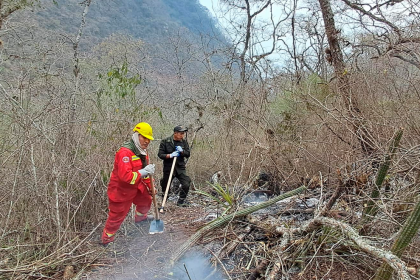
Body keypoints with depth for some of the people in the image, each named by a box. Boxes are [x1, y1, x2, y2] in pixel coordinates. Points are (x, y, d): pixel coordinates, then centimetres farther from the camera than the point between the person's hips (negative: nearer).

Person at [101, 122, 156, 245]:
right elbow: (125, 176, -37)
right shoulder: (125, 152, -29)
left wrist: (150, 186, 14)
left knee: (146, 199, 25)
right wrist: (144, 171, -36)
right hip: (121, 189, -9)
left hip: (136, 186, 9)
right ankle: (106, 239, 24)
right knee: (117, 216, 2)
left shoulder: (142, 152, 2)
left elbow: (144, 172, 15)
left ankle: (140, 217, 55)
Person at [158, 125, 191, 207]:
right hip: (168, 167, -2)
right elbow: (160, 154, -8)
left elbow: (188, 154, 4)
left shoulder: (184, 142, 4)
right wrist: (170, 155, -23)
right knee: (165, 185, 10)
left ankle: (181, 201, 10)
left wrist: (182, 151, -17)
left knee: (186, 184, -12)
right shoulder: (165, 141, -7)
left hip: (180, 167, 2)